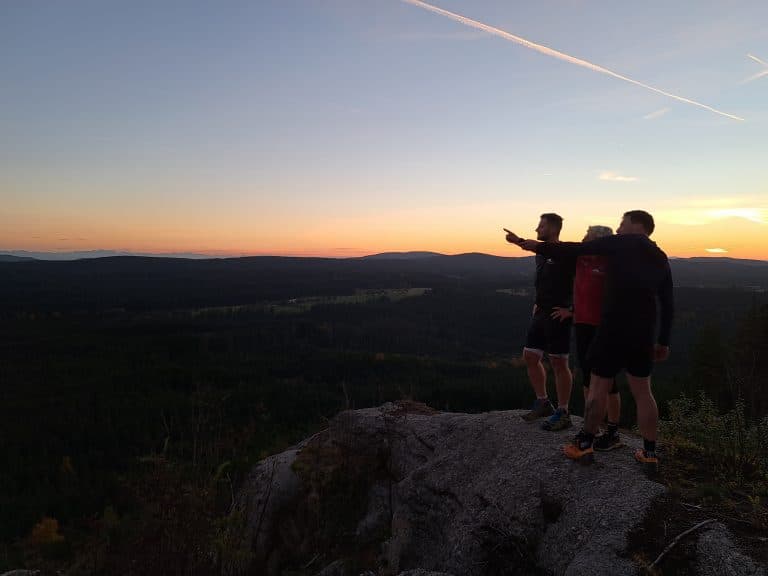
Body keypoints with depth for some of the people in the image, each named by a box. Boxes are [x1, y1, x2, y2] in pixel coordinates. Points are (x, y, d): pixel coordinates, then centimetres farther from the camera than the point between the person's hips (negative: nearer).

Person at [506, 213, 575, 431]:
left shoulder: (566, 254, -12)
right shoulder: (540, 255, 12)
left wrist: (570, 308, -17)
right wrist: (539, 303, 15)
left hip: (558, 316, -8)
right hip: (541, 313, 8)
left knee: (559, 363, -1)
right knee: (530, 357, 10)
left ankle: (562, 413, 12)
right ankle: (543, 403, 25)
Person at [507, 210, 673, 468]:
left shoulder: (621, 243, -3)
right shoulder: (661, 258, 14)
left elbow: (575, 250, -8)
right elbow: (668, 305, 15)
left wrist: (536, 246, -3)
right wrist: (663, 341, 20)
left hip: (613, 330, -6)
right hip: (643, 335, 6)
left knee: (598, 387, 4)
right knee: (642, 392, 13)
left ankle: (584, 445, 14)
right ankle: (650, 453, 19)